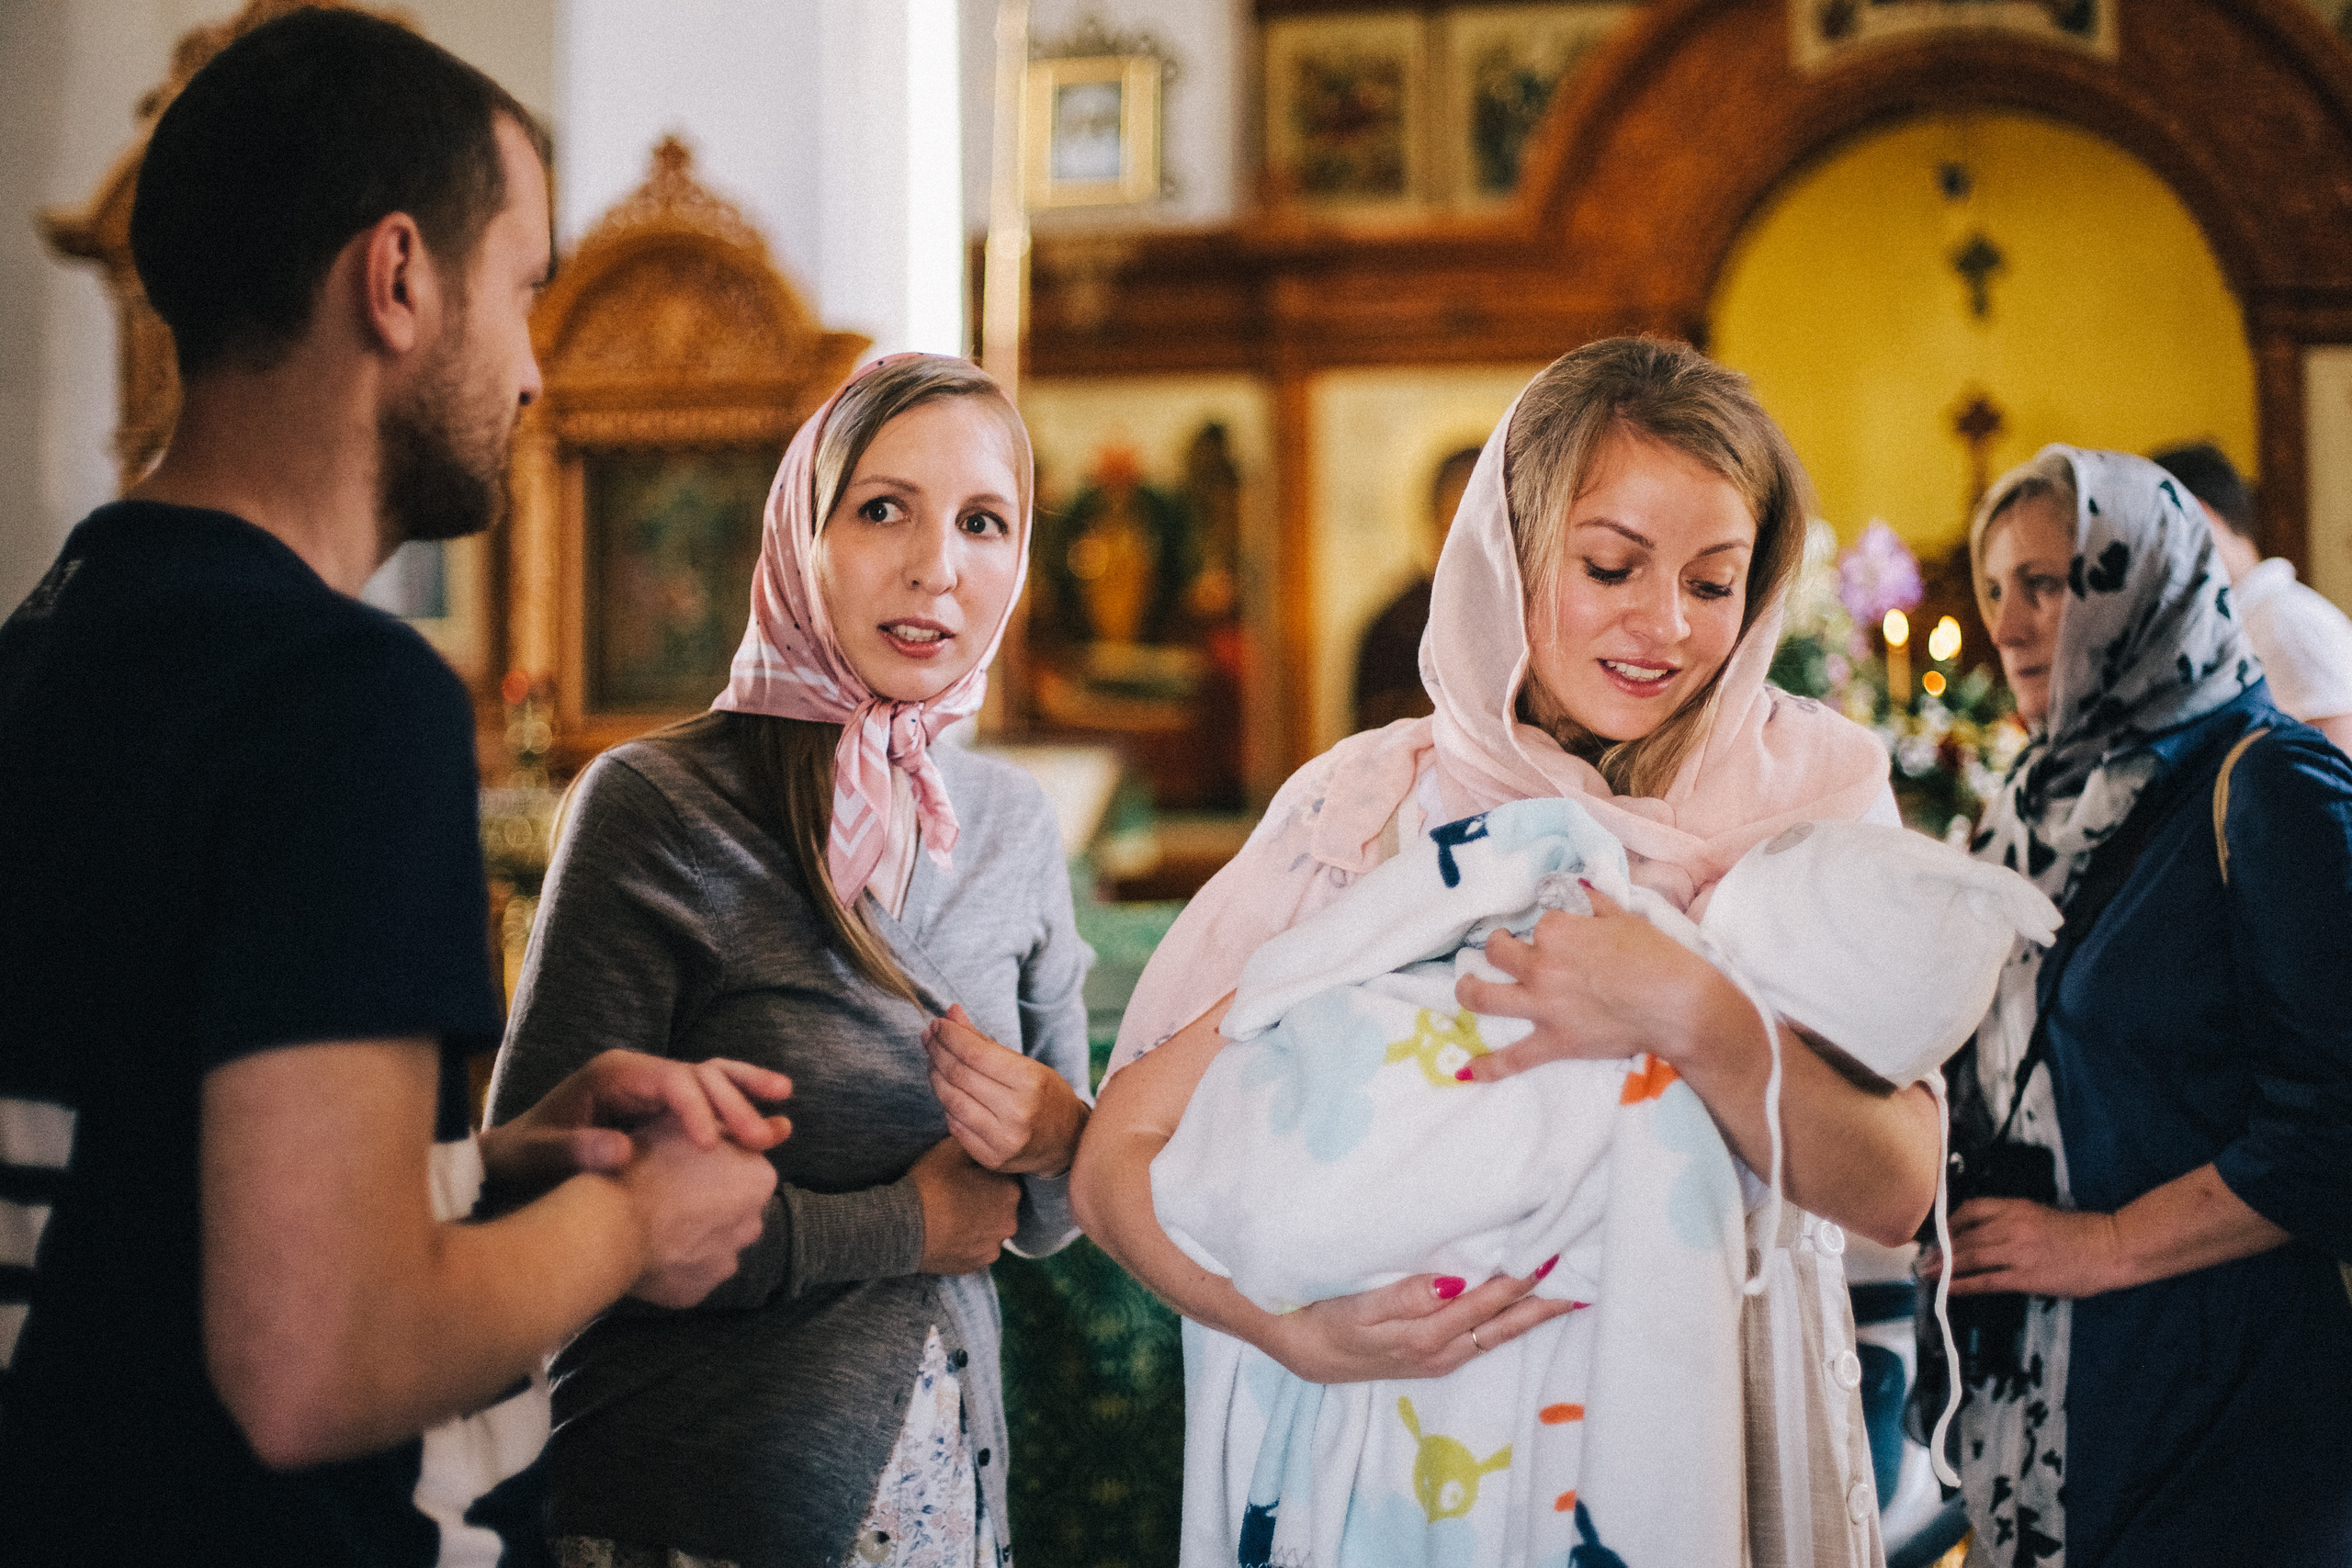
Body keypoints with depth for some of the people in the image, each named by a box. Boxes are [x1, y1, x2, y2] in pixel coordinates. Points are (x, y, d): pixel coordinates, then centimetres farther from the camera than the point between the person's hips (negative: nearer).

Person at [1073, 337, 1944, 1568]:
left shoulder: (1813, 786, -6)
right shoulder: (1370, 807, -7)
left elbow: (1896, 1193, -15)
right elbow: (1121, 1161, -9)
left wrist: (1695, 1016, -32)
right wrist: (1300, 1328, -27)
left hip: (1725, 1449, 0)